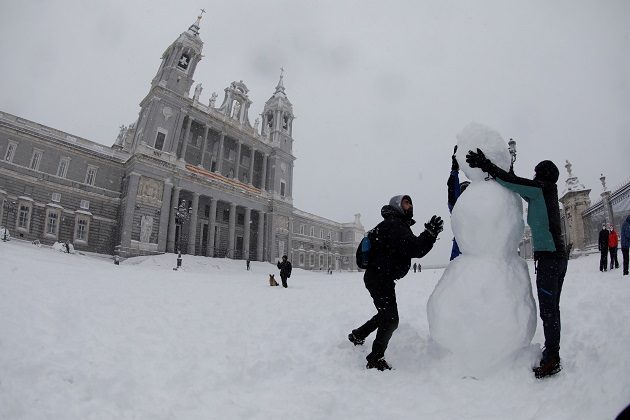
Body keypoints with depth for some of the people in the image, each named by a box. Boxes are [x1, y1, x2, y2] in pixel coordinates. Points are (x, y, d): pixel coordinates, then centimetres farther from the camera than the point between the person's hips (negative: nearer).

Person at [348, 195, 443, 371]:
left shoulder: (399, 225, 18)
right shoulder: (393, 224, -17)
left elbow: (415, 249, 16)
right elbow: (412, 249, -29)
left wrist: (429, 235, 6)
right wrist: (429, 234, -33)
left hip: (380, 278, 11)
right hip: (380, 278, -11)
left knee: (386, 315, 25)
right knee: (391, 319, -9)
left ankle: (357, 335, 40)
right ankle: (375, 360, 2)